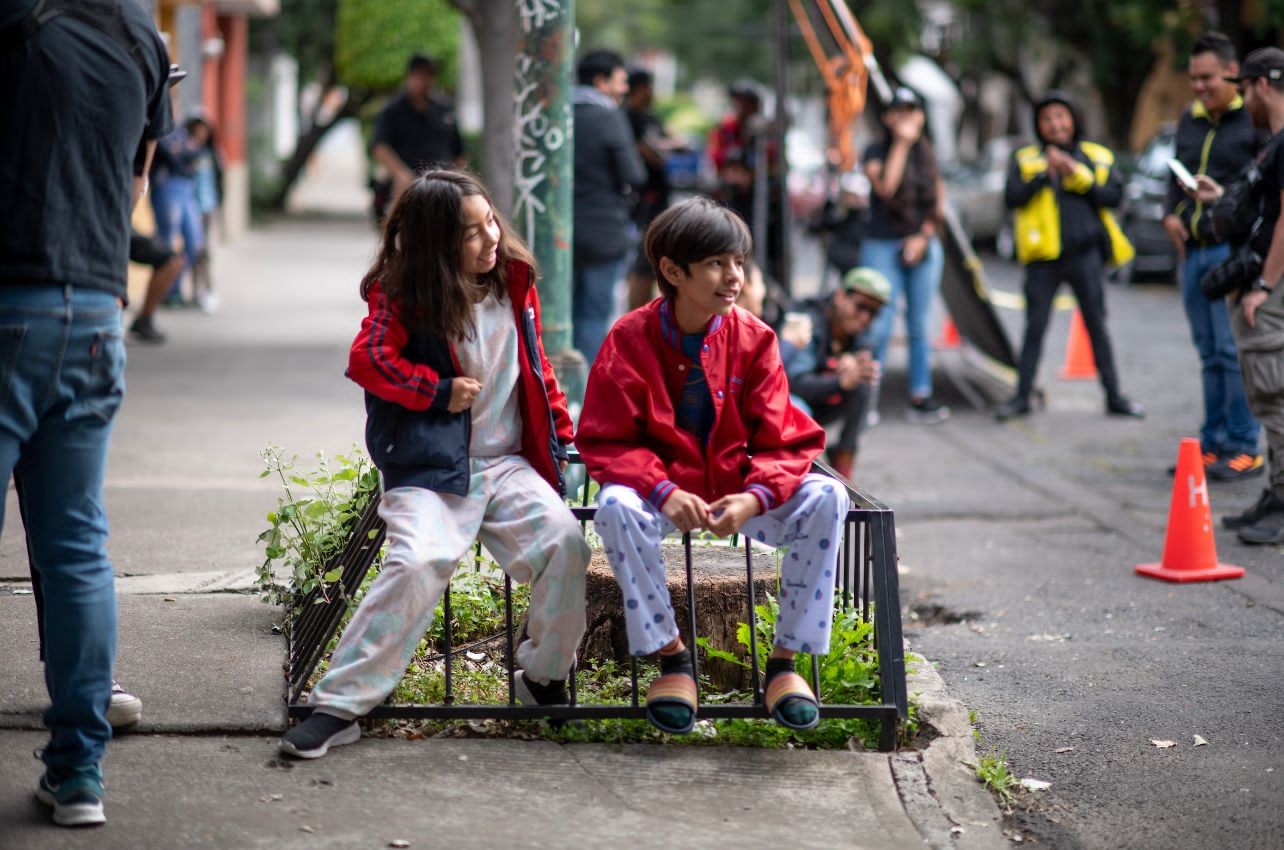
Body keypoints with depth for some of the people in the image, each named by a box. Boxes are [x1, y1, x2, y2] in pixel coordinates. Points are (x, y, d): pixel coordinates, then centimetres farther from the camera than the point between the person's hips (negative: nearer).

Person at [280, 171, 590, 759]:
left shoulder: (514, 284, 11)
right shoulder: (404, 296, -2)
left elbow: (535, 365, 21)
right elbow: (368, 359, -14)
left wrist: (558, 431, 17)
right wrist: (439, 392, -15)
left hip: (509, 463, 4)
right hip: (430, 466, -4)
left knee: (565, 542, -19)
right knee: (418, 562, -27)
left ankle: (544, 676, 6)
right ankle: (339, 705, -19)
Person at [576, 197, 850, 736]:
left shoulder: (753, 339, -4)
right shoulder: (630, 339, -9)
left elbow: (783, 442, -5)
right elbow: (605, 442, -11)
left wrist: (756, 497, -28)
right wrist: (664, 492, -29)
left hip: (738, 490, 2)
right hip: (660, 487, -2)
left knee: (826, 497, -24)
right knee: (617, 506, -36)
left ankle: (786, 659, -14)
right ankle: (670, 655, -18)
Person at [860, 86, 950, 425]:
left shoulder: (927, 154, 12)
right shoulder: (876, 151, 0)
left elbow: (938, 200, 12)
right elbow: (885, 187, -18)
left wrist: (923, 236, -2)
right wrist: (901, 143, -15)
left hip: (923, 246, 4)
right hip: (882, 247, -4)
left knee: (920, 326, 5)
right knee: (879, 326, -10)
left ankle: (921, 398, 8)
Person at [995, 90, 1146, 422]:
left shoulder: (1097, 157, 8)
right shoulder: (1025, 159, 7)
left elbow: (1113, 196, -2)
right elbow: (1012, 197, -6)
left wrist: (1077, 175, -11)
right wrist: (1045, 174, -15)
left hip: (1085, 254, 0)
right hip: (1043, 257, 0)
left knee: (1096, 325, 6)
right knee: (1035, 328, 1)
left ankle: (1114, 396, 12)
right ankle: (1022, 396, 9)